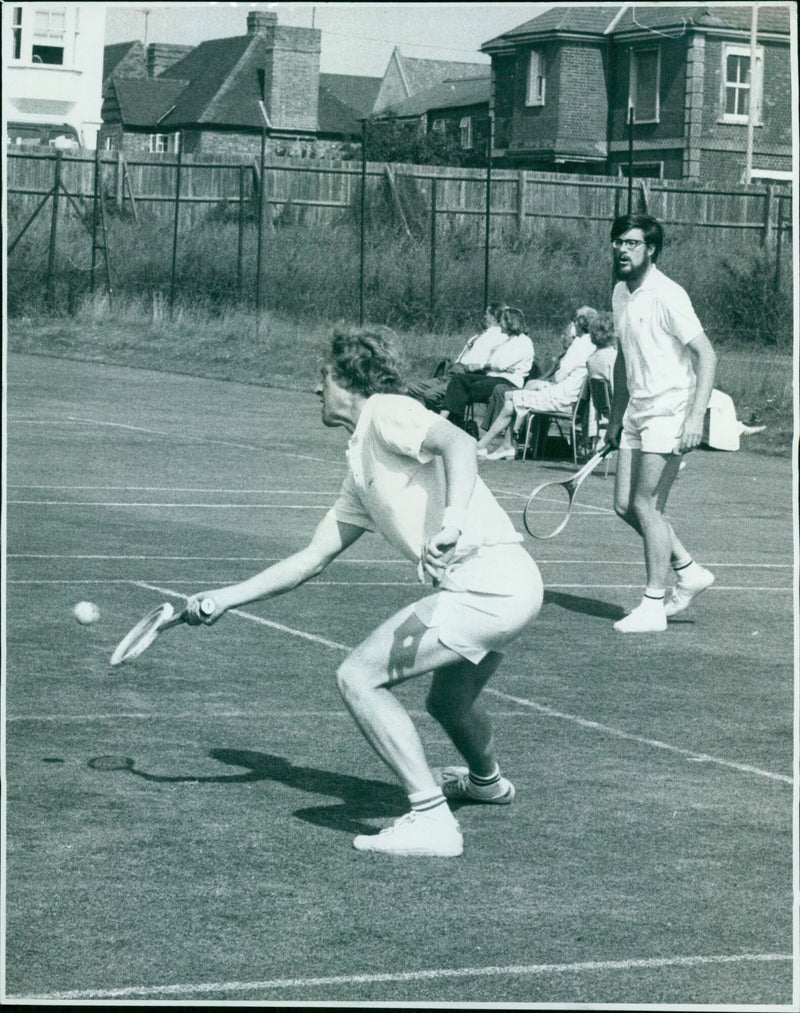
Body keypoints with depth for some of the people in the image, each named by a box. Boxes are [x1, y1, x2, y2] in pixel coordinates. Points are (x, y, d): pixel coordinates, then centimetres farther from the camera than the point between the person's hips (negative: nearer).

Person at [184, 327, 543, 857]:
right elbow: (312, 558, 28)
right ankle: (486, 780, 64)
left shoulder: (387, 414, -2)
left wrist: (454, 516, -38)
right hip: (512, 586, 10)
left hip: (486, 582, -10)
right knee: (449, 701, 34)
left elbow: (459, 441, -21)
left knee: (359, 677, -10)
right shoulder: (360, 475, 24)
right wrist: (226, 598, 28)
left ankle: (432, 819, -11)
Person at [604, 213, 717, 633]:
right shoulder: (620, 294, 12)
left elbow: (706, 355, -17)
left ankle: (653, 607, 0)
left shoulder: (667, 295, -14)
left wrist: (695, 417, -24)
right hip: (637, 412, 8)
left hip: (669, 412, -8)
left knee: (646, 505, -8)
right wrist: (616, 417, 21)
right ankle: (689, 571, 23)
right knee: (625, 506, 7)